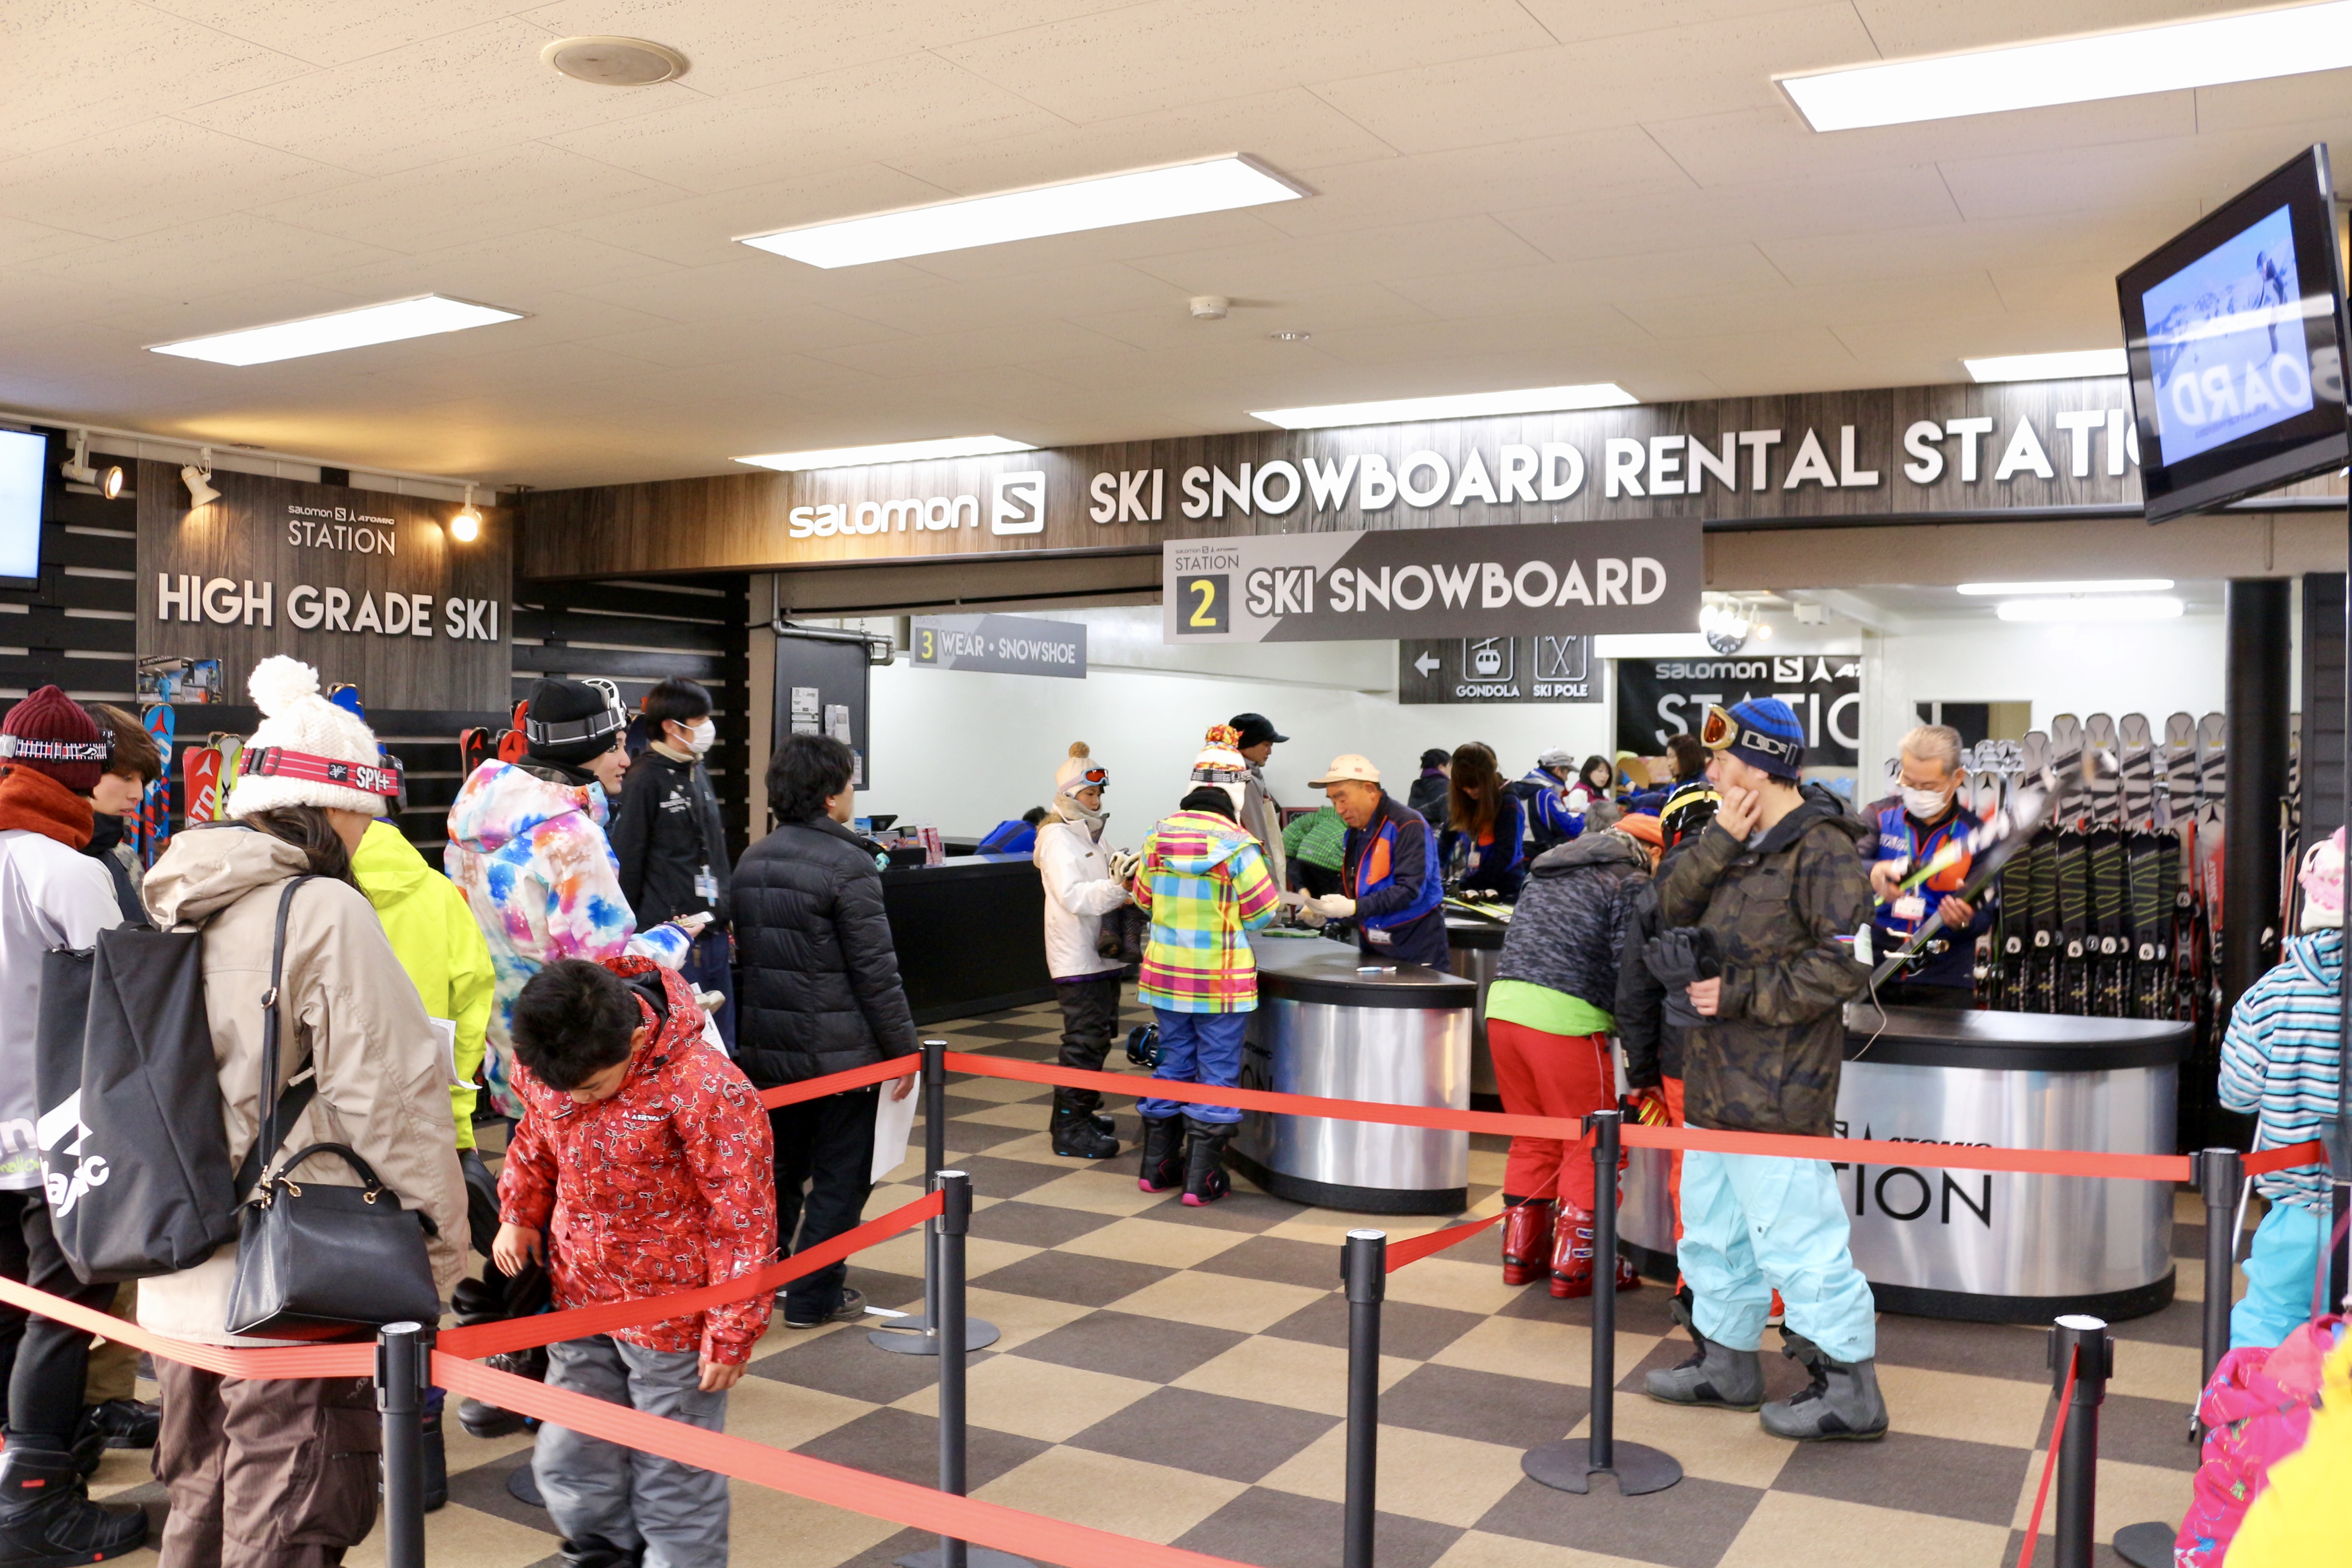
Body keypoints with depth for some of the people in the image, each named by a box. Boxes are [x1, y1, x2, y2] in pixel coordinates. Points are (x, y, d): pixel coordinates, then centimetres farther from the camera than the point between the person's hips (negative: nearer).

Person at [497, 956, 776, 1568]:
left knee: (675, 1478, 8)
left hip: (673, 1316, -6)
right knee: (569, 1462, 19)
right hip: (580, 1303, 6)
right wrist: (518, 1212, 4)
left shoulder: (707, 1089, -27)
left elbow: (743, 1217, -20)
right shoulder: (548, 1068, -9)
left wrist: (732, 1331, -16)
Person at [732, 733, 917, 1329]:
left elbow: (745, 954, 14)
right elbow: (876, 969, -16)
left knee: (776, 1170, 19)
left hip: (765, 1048, 7)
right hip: (839, 1050, -7)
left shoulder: (752, 861, 7)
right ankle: (815, 1296, 11)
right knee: (840, 1178, 6)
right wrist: (904, 1046, -8)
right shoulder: (847, 864, -16)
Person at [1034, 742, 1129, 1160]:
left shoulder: (1088, 834, 17)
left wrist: (1125, 886, 9)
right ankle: (1070, 1130, -2)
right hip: (1077, 958, -10)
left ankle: (1080, 1111, 29)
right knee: (1084, 1040, -8)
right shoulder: (1058, 838, -13)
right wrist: (1120, 886, -37)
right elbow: (1074, 896, -26)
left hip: (1100, 952, 10)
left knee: (1099, 1034, 16)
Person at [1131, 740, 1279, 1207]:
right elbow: (1263, 912, -9)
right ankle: (1202, 1181, 10)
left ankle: (1157, 1167, 27)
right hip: (1221, 979, -5)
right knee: (1217, 1073, 6)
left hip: (1165, 973, 5)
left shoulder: (1158, 837, -2)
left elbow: (1144, 898, 11)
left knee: (1173, 1064, 18)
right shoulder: (1237, 844, -17)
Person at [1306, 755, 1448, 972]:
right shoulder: (1355, 833, 12)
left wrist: (1355, 908, -28)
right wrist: (1325, 911, -5)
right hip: (1373, 952, 7)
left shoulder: (1407, 826, -13)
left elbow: (1410, 891, -22)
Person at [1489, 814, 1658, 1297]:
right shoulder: (1632, 884, 1)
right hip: (1566, 1017, -7)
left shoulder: (1547, 870, 24)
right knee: (1590, 1145, 8)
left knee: (1533, 1138, 20)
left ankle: (1520, 1253, 26)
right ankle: (1574, 1264, 13)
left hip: (1503, 1004, 7)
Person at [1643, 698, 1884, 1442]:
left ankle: (1850, 1387, 8)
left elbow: (1845, 964, -21)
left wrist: (1740, 993, -18)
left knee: (1793, 1230, -5)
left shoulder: (1822, 848, -14)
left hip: (1777, 1085, -10)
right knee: (1714, 1220, 18)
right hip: (1719, 1075, 10)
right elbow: (1674, 907, 6)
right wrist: (1719, 842, -8)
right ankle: (1726, 1361, 32)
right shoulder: (1743, 841, 13)